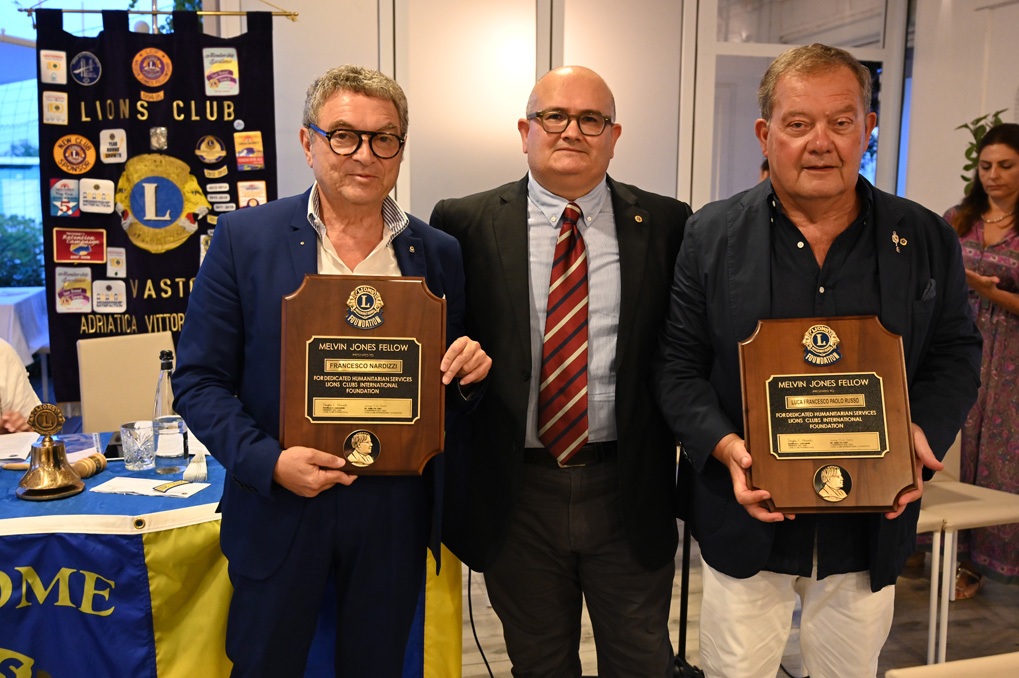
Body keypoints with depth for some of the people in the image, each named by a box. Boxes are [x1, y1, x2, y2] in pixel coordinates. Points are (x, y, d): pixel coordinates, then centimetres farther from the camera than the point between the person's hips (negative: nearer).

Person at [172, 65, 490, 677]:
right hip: (279, 507, -1)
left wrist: (471, 370, -13)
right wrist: (268, 461, -18)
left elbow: (451, 390, 10)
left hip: (395, 510, 2)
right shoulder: (244, 237, -5)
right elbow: (199, 379, -4)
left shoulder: (438, 253, 1)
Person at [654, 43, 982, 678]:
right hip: (748, 522, -1)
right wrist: (724, 446, -19)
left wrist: (922, 433, -13)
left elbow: (956, 354, 6)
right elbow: (678, 363, -4)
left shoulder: (927, 239, 0)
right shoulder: (712, 236, -5)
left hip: (870, 528, 2)